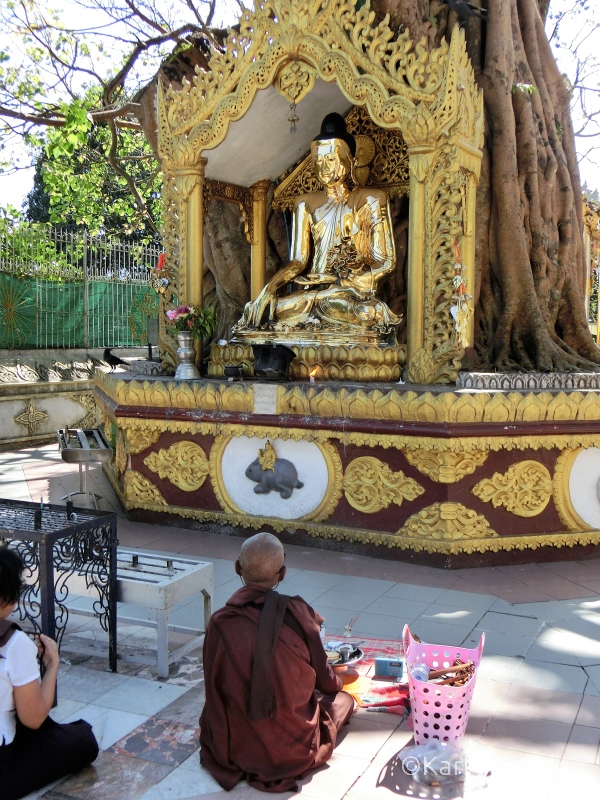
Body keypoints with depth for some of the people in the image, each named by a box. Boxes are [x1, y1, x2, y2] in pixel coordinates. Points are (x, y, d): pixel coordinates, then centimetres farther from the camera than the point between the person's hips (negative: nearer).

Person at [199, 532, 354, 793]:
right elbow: (325, 681, -6)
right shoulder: (297, 612, -20)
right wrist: (338, 681, 19)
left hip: (236, 749, 3)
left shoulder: (219, 622, -17)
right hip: (296, 747, -3)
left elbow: (216, 692, -5)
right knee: (344, 699, 25)